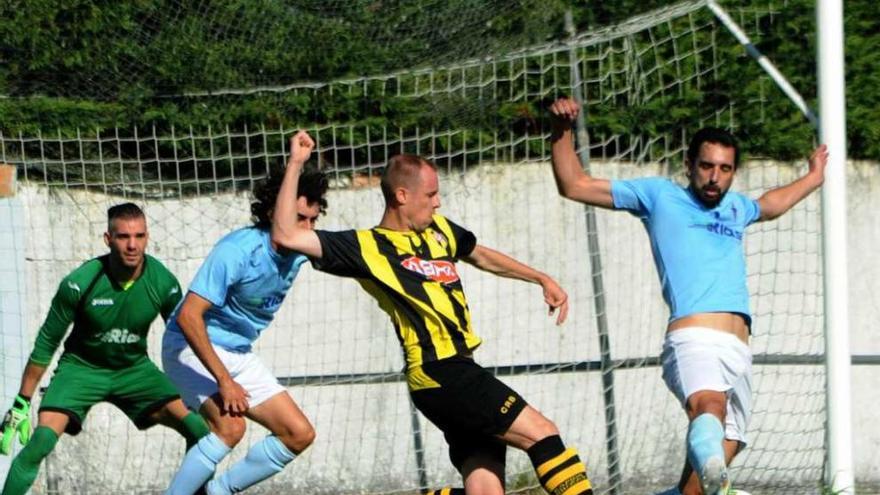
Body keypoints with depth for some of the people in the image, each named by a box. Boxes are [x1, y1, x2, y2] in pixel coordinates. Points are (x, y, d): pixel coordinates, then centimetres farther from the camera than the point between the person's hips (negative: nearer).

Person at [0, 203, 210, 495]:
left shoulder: (164, 284, -17)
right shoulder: (79, 283, -23)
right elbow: (45, 345, -11)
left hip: (134, 369, 3)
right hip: (81, 368, -3)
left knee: (198, 430, -16)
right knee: (42, 438, -26)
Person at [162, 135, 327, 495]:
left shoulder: (300, 252, -3)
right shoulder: (237, 250, -27)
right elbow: (188, 316, -31)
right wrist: (224, 381, -30)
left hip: (239, 355, 8)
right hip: (192, 347, -8)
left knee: (300, 435, 0)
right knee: (230, 425, -31)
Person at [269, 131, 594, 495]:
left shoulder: (438, 229, 17)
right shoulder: (367, 247, -4)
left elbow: (482, 257, 37)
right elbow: (286, 235, -12)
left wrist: (542, 280, 32)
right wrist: (295, 166, -15)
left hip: (461, 372, 8)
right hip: (440, 374, -8)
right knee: (542, 433, -16)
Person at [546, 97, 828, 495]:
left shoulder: (735, 207, 29)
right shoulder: (659, 195, 12)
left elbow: (769, 205, 55)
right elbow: (574, 186, 11)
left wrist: (812, 179, 63)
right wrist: (562, 130, 1)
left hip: (738, 349, 7)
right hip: (692, 338, -7)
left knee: (723, 450, -4)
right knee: (709, 406, -39)